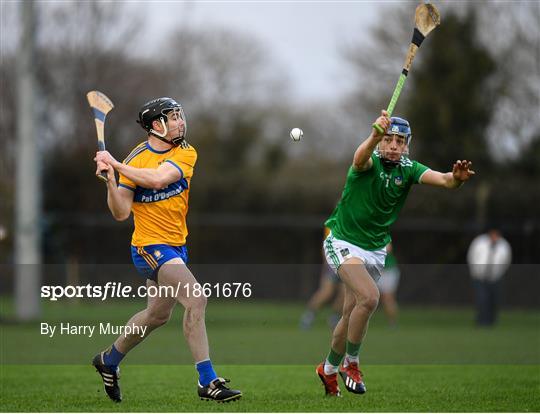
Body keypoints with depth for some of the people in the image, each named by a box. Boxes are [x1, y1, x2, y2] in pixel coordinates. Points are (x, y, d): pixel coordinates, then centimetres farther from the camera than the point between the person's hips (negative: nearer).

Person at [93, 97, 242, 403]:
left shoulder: (186, 153, -2)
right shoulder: (135, 159, -11)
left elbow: (159, 179, -21)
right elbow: (121, 213, -13)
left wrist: (116, 164, -22)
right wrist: (110, 180, -27)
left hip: (176, 245, 7)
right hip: (150, 245, -7)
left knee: (158, 315, 21)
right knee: (197, 299, -23)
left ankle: (109, 361, 43)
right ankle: (208, 381, -21)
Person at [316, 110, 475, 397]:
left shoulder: (408, 169, -7)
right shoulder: (370, 162, -19)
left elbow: (442, 180, -24)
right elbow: (360, 159, -45)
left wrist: (456, 178, -48)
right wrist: (374, 136, -67)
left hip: (376, 250, 5)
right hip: (344, 242, -5)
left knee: (351, 314, 11)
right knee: (369, 297, -26)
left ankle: (329, 369, 33)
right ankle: (351, 364, -8)